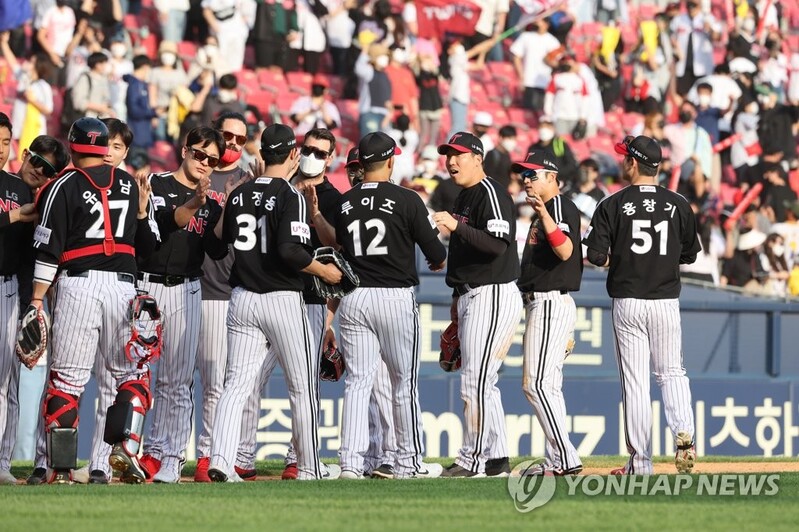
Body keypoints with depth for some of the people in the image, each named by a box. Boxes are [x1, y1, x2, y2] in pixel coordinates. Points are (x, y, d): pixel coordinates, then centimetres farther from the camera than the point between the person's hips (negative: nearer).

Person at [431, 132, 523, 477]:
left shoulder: (491, 194, -13)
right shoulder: (464, 197, 18)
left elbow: (498, 244, -25)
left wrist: (457, 226, -32)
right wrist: (458, 296, 22)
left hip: (493, 297, -11)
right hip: (470, 298, 11)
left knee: (476, 381, -12)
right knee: (482, 382, 11)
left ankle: (474, 459, -9)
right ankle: (496, 458, 15)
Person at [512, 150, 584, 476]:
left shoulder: (561, 207, -12)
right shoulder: (543, 212, 19)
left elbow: (565, 251, -28)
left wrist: (544, 214, -36)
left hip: (551, 303, -11)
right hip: (541, 304, 11)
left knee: (537, 383, -15)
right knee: (548, 385, 12)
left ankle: (566, 458, -17)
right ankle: (557, 461, 14)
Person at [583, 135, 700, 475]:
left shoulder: (613, 205, -6)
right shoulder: (677, 205, 1)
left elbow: (597, 256, -10)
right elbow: (690, 254, 9)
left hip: (628, 301, -2)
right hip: (666, 300, 2)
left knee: (635, 380, 2)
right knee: (671, 373, 14)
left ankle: (640, 462, 2)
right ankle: (683, 433, -11)